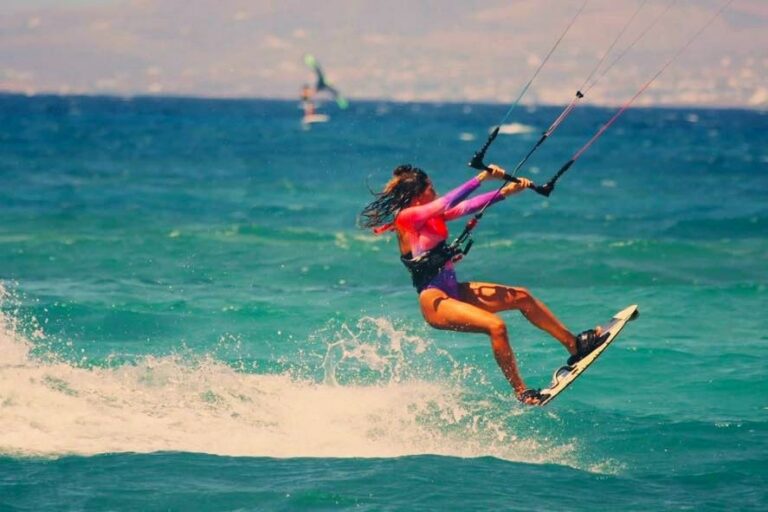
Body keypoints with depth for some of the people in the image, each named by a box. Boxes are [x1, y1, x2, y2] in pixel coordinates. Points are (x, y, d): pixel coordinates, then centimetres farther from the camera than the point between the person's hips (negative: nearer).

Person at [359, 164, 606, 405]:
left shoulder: (431, 215, 11)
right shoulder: (406, 217, -14)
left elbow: (466, 207, 6)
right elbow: (446, 204, -24)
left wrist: (504, 192, -3)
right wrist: (482, 178, -24)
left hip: (454, 290, 10)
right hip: (434, 301, -10)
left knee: (520, 296, 8)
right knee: (496, 326, -26)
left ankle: (575, 344, 16)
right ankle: (521, 393, -16)